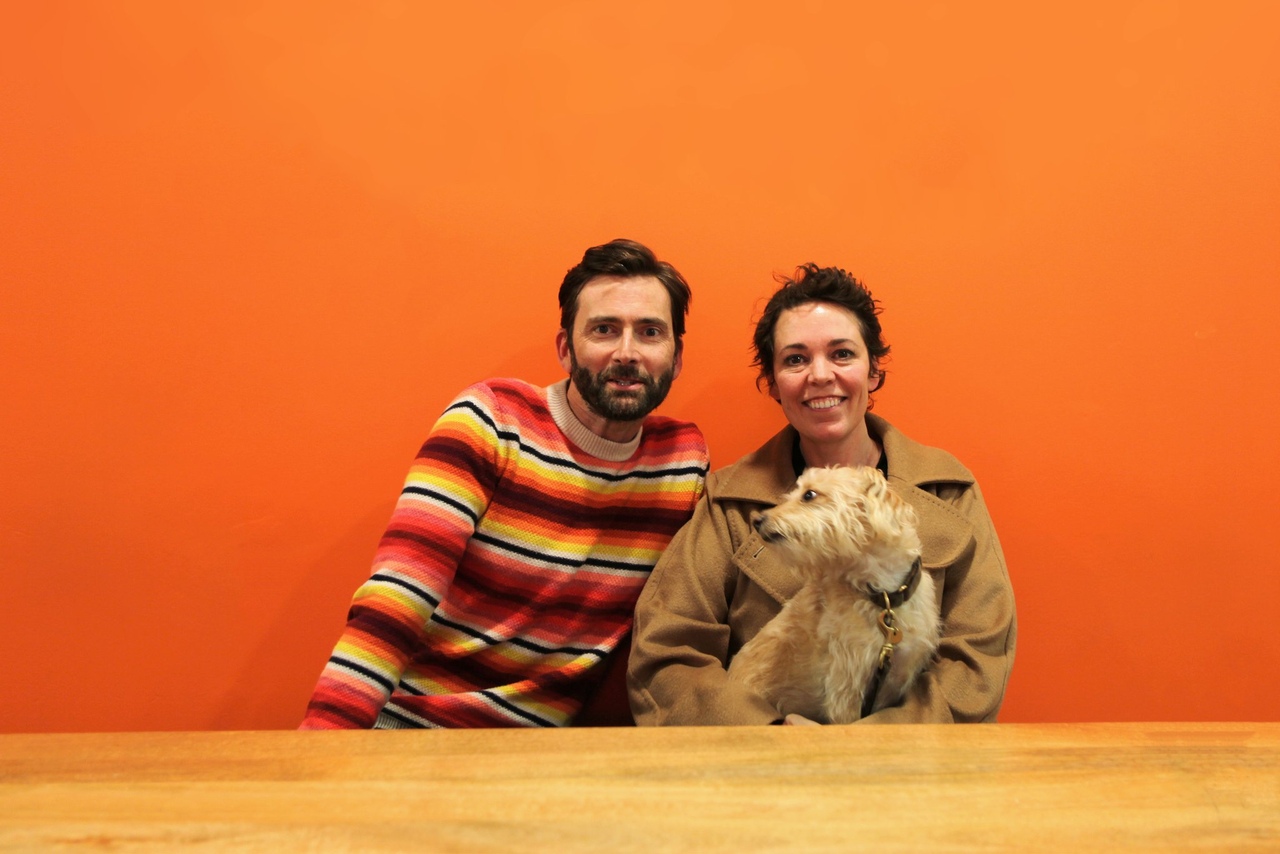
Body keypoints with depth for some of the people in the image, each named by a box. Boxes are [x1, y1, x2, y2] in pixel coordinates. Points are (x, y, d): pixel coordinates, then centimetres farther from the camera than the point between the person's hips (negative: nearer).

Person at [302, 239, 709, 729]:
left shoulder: (687, 457, 2)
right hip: (411, 720, -3)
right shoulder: (490, 422, -9)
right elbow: (401, 591, -18)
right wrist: (323, 736, -26)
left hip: (544, 740, 4)